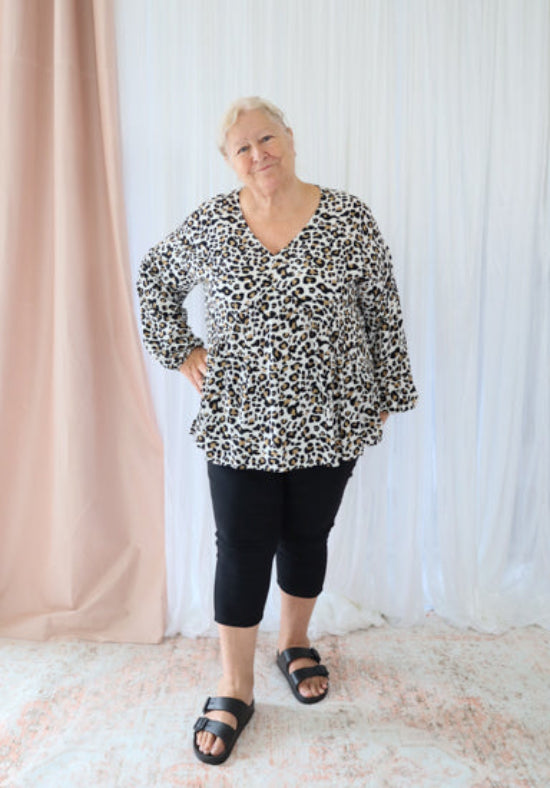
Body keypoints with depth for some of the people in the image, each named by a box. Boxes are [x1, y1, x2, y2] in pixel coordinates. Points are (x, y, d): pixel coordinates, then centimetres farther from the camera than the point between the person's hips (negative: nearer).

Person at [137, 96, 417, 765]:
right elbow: (154, 278, 15)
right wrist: (180, 352, 5)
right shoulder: (209, 223, 0)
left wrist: (386, 395, 4)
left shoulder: (348, 219, -3)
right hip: (241, 421, 0)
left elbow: (382, 312, 3)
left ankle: (295, 642, 43)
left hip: (329, 418, 1)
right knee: (242, 549, 4)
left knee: (306, 536, 15)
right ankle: (234, 689, 25)